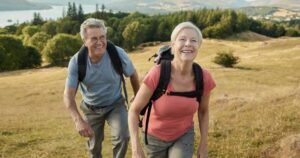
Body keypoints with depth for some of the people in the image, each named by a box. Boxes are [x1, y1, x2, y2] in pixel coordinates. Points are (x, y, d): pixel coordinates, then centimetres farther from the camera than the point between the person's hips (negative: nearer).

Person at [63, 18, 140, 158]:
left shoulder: (118, 53, -25)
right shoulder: (76, 61, -24)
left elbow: (133, 74, -6)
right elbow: (68, 95, -28)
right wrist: (78, 120, -45)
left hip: (115, 105, -1)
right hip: (91, 108, 1)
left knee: (122, 136, -24)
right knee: (94, 145, 18)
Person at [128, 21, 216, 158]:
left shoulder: (204, 78, -22)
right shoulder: (157, 73, -31)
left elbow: (203, 111, -2)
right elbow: (134, 110, -21)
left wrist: (203, 144, -1)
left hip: (184, 135, 1)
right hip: (155, 136, -1)